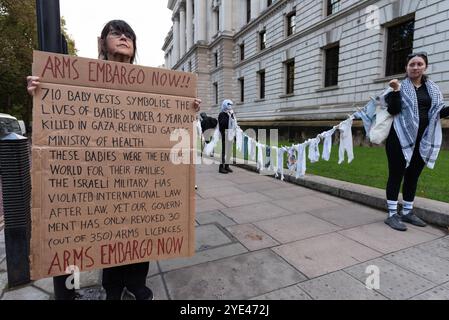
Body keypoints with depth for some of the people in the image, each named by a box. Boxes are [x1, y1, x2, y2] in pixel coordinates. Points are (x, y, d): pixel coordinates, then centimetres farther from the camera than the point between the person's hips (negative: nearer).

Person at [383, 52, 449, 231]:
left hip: (422, 141, 6)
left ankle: (407, 212, 24)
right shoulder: (401, 87, -2)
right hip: (401, 139, -5)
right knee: (396, 175, -2)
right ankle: (392, 214, 5)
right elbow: (393, 111, -13)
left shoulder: (433, 89, 13)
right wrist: (396, 91, -23)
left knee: (413, 176, 12)